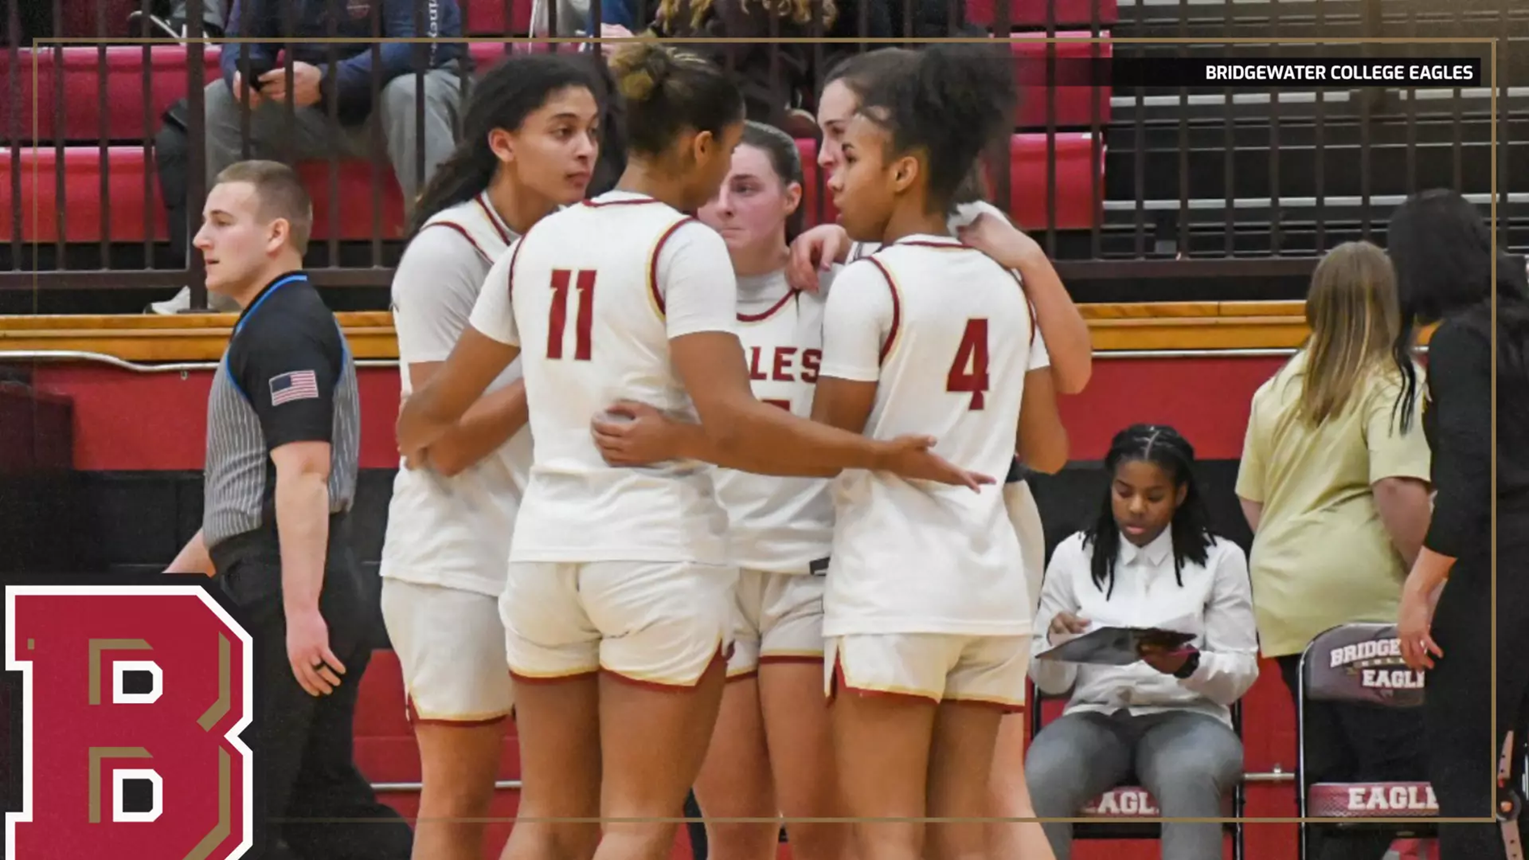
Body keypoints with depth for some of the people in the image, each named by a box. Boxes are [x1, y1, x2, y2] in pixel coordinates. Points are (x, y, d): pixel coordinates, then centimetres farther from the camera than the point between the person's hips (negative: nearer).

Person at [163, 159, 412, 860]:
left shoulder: (284, 330, -12)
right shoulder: (276, 325, 22)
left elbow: (303, 473, -22)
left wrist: (301, 611, -28)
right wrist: (172, 579, 32)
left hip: (283, 594, -10)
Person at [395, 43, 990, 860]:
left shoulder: (539, 243, 10)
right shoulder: (686, 246, -9)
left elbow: (437, 407, 20)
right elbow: (731, 428, -19)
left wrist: (412, 440, 42)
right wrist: (880, 454, -14)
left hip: (546, 550, 6)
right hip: (658, 555, -6)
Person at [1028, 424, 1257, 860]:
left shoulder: (1220, 558, 6)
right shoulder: (1074, 555, 9)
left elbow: (1240, 675, 3)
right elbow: (1050, 681, 11)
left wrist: (1187, 664, -19)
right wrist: (1056, 642, -13)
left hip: (1186, 717, -1)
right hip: (1096, 716, 1)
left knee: (1189, 776, -38)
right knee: (1041, 778, -34)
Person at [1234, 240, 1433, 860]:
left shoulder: (1279, 389, 15)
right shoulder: (1389, 385, -7)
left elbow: (1251, 501, 21)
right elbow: (1400, 490, -18)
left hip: (1284, 604, 7)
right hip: (1364, 598, -7)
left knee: (1326, 766, 10)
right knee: (1395, 762, -6)